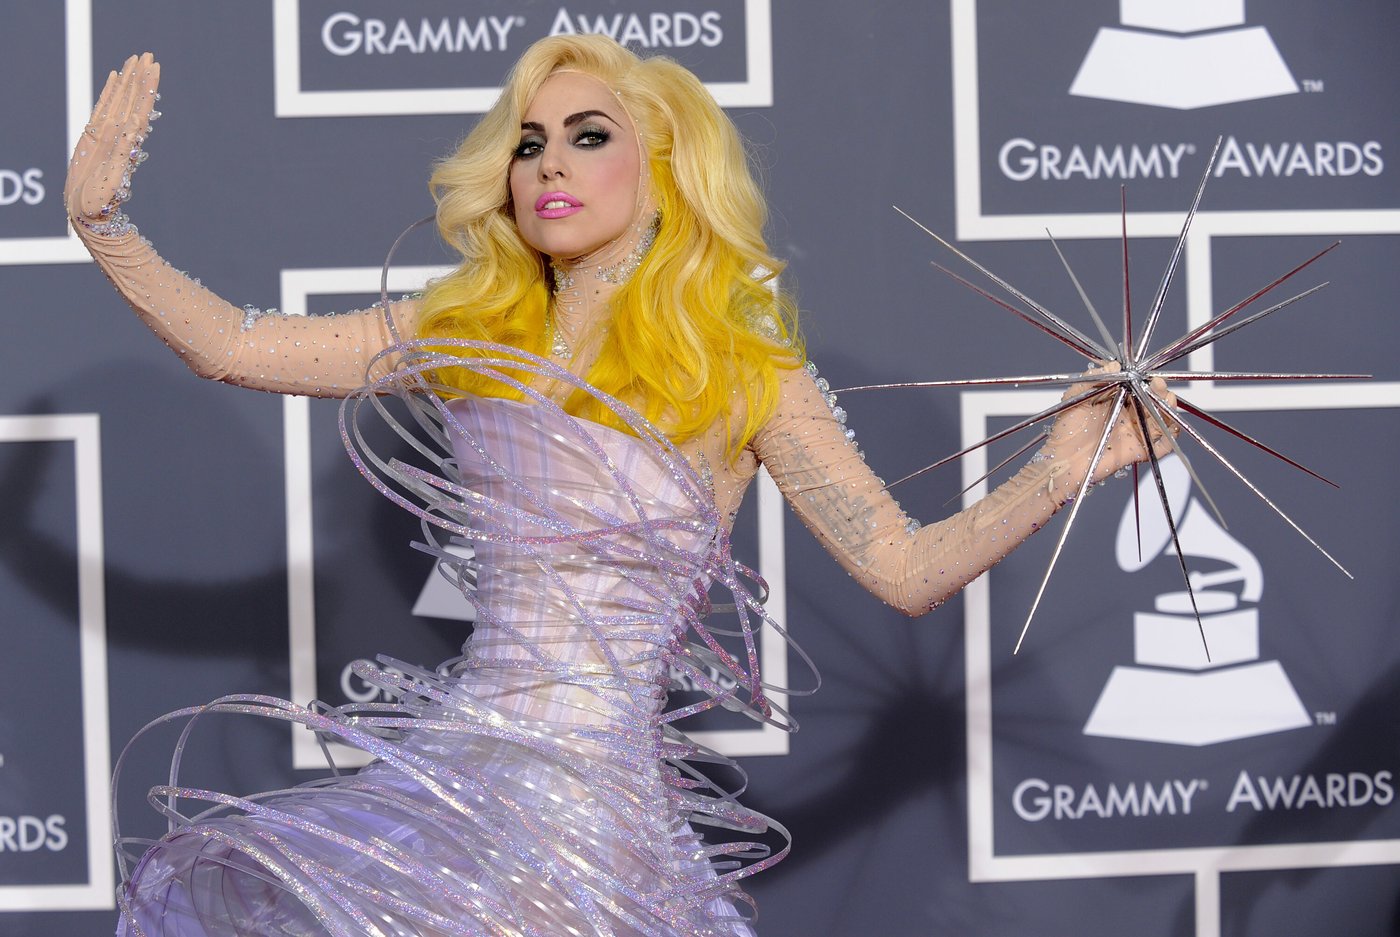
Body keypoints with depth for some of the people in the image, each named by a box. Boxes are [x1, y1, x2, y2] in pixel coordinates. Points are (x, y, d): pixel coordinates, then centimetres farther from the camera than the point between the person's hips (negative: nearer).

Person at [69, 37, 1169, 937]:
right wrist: (103, 221, 2)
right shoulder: (466, 335, 10)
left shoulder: (743, 375, 0)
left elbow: (907, 567, 0)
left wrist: (1060, 468, -9)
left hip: (594, 788, -4)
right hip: (458, 765, 5)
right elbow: (234, 347, 8)